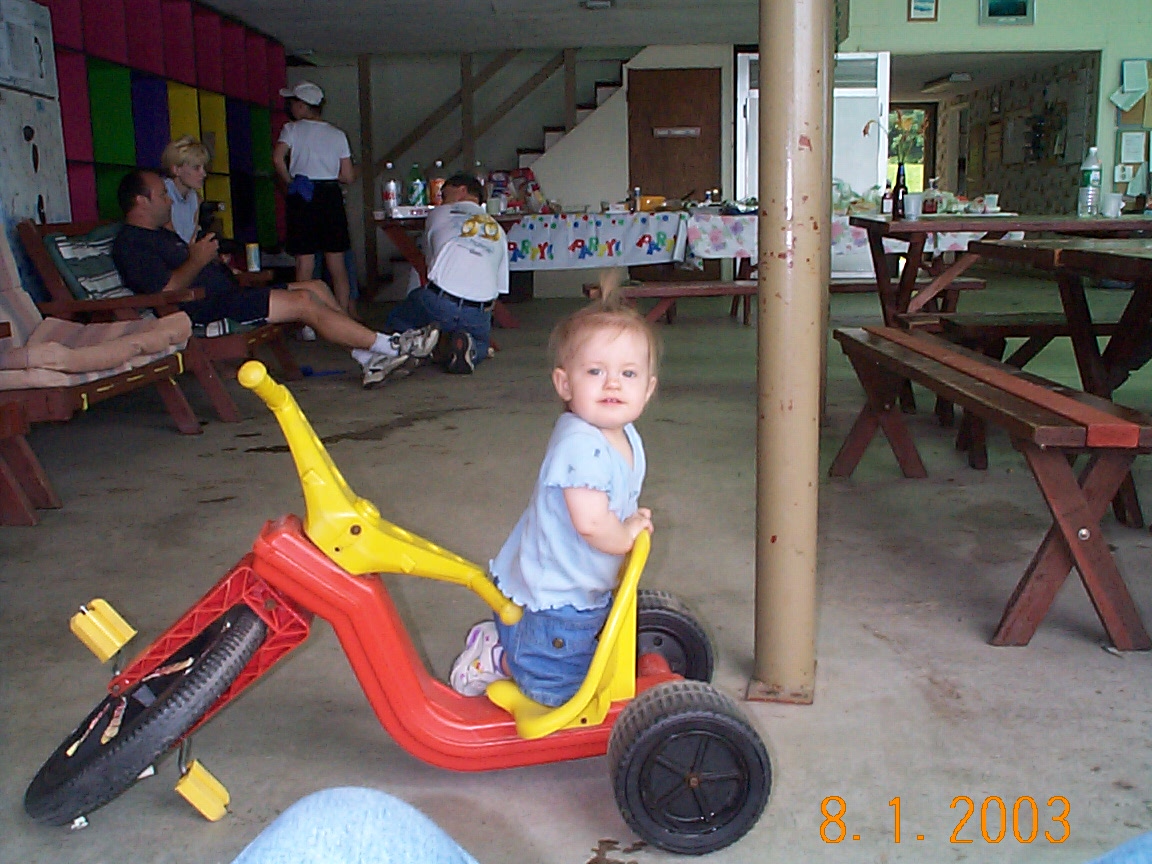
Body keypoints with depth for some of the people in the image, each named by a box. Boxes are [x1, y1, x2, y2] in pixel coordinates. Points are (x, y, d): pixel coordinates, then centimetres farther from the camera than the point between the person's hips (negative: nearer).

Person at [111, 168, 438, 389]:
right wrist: (197, 261, -13)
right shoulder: (130, 243, -7)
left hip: (227, 295, 11)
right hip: (206, 310, -11)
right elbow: (165, 290, -21)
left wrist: (216, 263, 10)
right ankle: (392, 346, -16)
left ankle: (369, 357, -2)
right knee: (304, 301, -20)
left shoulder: (161, 235, 27)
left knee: (316, 287, 3)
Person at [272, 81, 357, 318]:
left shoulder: (292, 129, 1)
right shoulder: (337, 134, 9)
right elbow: (348, 176, 5)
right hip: (331, 195, 2)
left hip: (302, 198, -2)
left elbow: (278, 158, -16)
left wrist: (288, 181, -2)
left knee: (305, 261, 0)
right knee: (336, 263, 7)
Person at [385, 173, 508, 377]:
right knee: (481, 345, 34)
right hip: (479, 313, 2)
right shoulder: (498, 230, 24)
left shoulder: (439, 214, 17)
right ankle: (467, 347, -5)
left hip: (439, 303, -2)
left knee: (396, 323, 26)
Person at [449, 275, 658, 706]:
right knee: (559, 690, -2)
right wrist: (629, 534, -16)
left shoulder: (628, 439, 1)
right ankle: (495, 657, 18)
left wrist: (634, 520, -5)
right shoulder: (580, 444, -30)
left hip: (587, 593, 9)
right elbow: (591, 522, -34)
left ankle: (500, 638, 27)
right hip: (548, 600, -9)